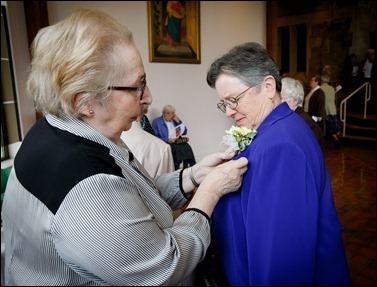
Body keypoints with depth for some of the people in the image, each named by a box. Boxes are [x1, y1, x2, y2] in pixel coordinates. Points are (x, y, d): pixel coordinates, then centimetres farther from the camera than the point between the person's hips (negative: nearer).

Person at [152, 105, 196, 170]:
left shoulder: (175, 120, 20)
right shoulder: (156, 122, 5)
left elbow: (184, 132, 17)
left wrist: (178, 121, 5)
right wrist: (167, 140, -17)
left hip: (177, 142, 4)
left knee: (186, 146, -26)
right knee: (176, 148, -33)